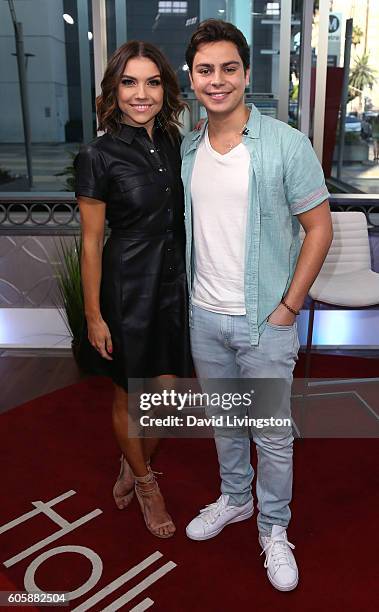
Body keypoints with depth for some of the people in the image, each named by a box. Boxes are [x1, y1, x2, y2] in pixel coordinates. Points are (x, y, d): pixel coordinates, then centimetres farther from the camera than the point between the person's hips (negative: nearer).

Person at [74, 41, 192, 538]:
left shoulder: (173, 142, 4)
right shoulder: (99, 156, -14)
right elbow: (91, 242, -11)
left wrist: (193, 281, 14)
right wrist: (94, 316, -9)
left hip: (173, 282, 5)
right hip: (128, 288, -5)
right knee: (130, 398, 13)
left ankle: (134, 467, 43)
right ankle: (144, 482, 40)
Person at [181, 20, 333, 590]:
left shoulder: (286, 144, -11)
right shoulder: (187, 149, 4)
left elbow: (319, 228, -8)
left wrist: (288, 307, -11)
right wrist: (189, 296, 8)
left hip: (264, 321, -4)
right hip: (204, 316, 5)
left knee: (273, 435, 9)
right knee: (223, 420, 21)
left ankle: (274, 529, 32)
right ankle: (233, 499, 45)